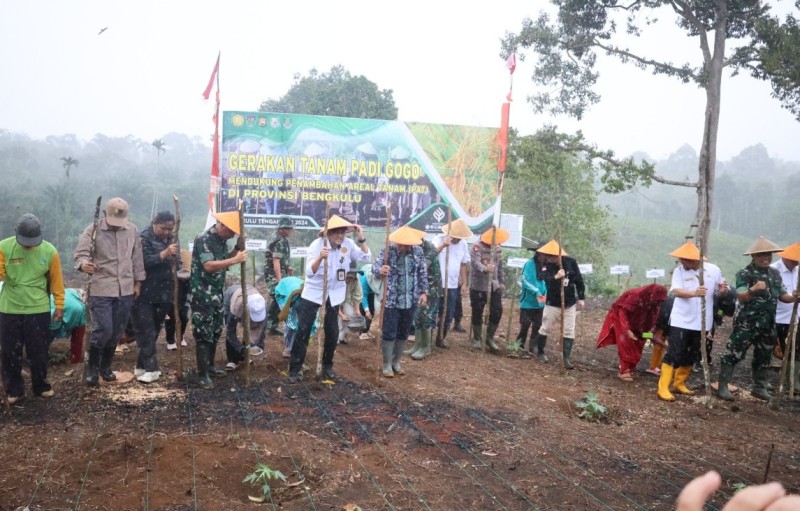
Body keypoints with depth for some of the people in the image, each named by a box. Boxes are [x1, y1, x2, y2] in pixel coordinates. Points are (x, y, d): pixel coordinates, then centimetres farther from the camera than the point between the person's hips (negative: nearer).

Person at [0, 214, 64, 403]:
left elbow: (56, 280, 0)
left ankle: (41, 386, 27)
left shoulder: (49, 251, -8)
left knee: (39, 352, 10)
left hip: (38, 310, 0)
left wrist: (59, 305, 3)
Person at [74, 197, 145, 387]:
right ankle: (92, 367, 11)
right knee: (103, 330, -10)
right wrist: (83, 264, -37)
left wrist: (138, 282, 10)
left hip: (125, 290, 4)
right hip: (101, 289, -4)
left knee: (116, 332, 11)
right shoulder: (93, 230, -6)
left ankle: (105, 366, 28)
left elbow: (137, 258, 11)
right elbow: (80, 254, -14)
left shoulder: (132, 230, 5)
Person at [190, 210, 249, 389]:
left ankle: (210, 366, 30)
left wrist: (238, 248, -2)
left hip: (217, 293, 9)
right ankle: (202, 374, 3)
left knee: (215, 331, 16)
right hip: (203, 294, -9)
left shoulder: (221, 239, 7)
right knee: (203, 334, -4)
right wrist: (236, 260, -32)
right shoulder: (203, 239, -19)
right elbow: (209, 266, -29)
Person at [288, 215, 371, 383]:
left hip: (334, 294, 4)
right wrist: (320, 257, -47)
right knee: (303, 330, -4)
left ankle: (327, 366, 28)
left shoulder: (348, 244, -8)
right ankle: (294, 369, 5)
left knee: (333, 332, 10)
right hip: (313, 293, -4)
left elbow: (366, 258, -9)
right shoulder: (317, 245, -19)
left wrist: (361, 239, -20)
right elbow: (309, 273, -29)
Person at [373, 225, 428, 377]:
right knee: (389, 333, 1)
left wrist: (423, 292, 2)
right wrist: (380, 270, -46)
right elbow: (375, 266, -23)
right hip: (391, 300, -4)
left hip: (410, 301, 4)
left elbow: (423, 273, 7)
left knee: (403, 333, 13)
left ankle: (396, 362, 29)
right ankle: (387, 364, 15)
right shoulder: (388, 251, -12)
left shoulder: (418, 252, -1)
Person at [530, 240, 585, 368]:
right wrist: (556, 277, -44)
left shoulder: (571, 262, -8)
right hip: (552, 303, -1)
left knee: (569, 331, 0)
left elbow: (579, 281, 0)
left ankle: (566, 357, 6)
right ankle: (540, 352, 28)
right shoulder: (546, 265, -9)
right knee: (545, 329, 9)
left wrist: (581, 298, -1)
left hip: (570, 303, 1)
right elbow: (544, 278, -26)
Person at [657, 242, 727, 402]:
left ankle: (679, 384, 29)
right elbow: (676, 291, -21)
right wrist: (694, 293, -40)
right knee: (674, 354, -8)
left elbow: (720, 289, 12)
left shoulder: (713, 270, 1)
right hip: (681, 321, -4)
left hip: (702, 322, 4)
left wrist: (723, 290, -13)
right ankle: (663, 388, -5)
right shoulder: (679, 270, -7)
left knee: (691, 356, 14)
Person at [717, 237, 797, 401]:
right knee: (733, 354, -6)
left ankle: (759, 387, 30)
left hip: (768, 325, 7)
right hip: (746, 324, -7)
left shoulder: (775, 273, 9)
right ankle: (723, 386, 1)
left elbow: (782, 295, 13)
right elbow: (742, 297, -21)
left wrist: (794, 297, -9)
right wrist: (753, 290, -41)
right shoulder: (744, 273, -12)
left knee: (763, 357, 16)